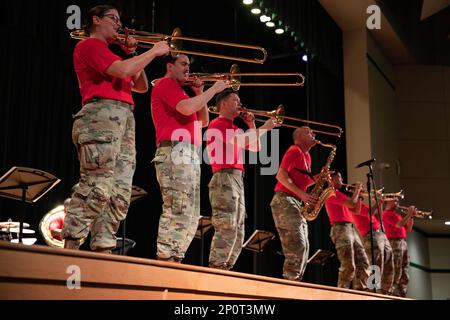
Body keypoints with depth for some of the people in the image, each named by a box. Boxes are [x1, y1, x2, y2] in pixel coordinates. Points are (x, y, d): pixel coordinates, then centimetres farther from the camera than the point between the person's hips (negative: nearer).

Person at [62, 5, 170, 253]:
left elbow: (141, 86, 32)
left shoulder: (110, 56, 31)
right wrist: (154, 51, -1)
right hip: (102, 114, -9)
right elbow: (123, 70, -12)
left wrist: (134, 55, 22)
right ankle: (70, 247, -22)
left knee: (120, 193, 0)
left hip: (124, 119, 9)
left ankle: (103, 249, -2)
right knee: (96, 185, -21)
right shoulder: (89, 45, 4)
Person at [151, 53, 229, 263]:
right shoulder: (165, 83, 1)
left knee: (191, 216, 7)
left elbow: (203, 121, 27)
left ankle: (174, 259, 7)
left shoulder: (179, 90, 30)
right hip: (176, 151, -10)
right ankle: (166, 259, -20)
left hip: (190, 155, 10)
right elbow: (187, 108, -17)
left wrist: (199, 94, 16)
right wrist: (213, 89, -5)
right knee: (178, 211, -18)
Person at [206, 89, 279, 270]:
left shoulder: (235, 129, 26)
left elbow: (255, 148, 28)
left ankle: (225, 270, 8)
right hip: (224, 178, -10)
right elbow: (241, 142, -17)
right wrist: (264, 128, -6)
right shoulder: (217, 124, -3)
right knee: (227, 230, -19)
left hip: (237, 180, 10)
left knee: (238, 233, 7)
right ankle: (215, 270, -21)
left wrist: (251, 126, 18)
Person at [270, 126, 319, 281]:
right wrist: (301, 194, -22)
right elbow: (281, 176, -17)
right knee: (297, 245, -18)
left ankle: (294, 282, 6)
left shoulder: (306, 156, 21)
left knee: (303, 247, 5)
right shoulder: (294, 150, -6)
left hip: (297, 204, 10)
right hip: (284, 201, -10)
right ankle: (290, 280, -17)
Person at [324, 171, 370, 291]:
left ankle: (360, 290, 8)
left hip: (351, 228, 10)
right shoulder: (332, 193, -6)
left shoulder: (338, 193, 23)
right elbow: (351, 203, -16)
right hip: (341, 228, -10)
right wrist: (357, 190, 0)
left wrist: (358, 194, 15)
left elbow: (356, 209, 25)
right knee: (348, 266, -14)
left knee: (363, 262, 7)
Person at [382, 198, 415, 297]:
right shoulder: (387, 213, -2)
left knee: (405, 274, 5)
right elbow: (399, 225, -15)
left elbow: (408, 229, 24)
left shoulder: (397, 214, 25)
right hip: (394, 242, -9)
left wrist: (411, 216, 12)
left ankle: (402, 295, 4)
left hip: (403, 243, 9)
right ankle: (392, 295, -16)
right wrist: (409, 214, -5)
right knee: (396, 272, -15)